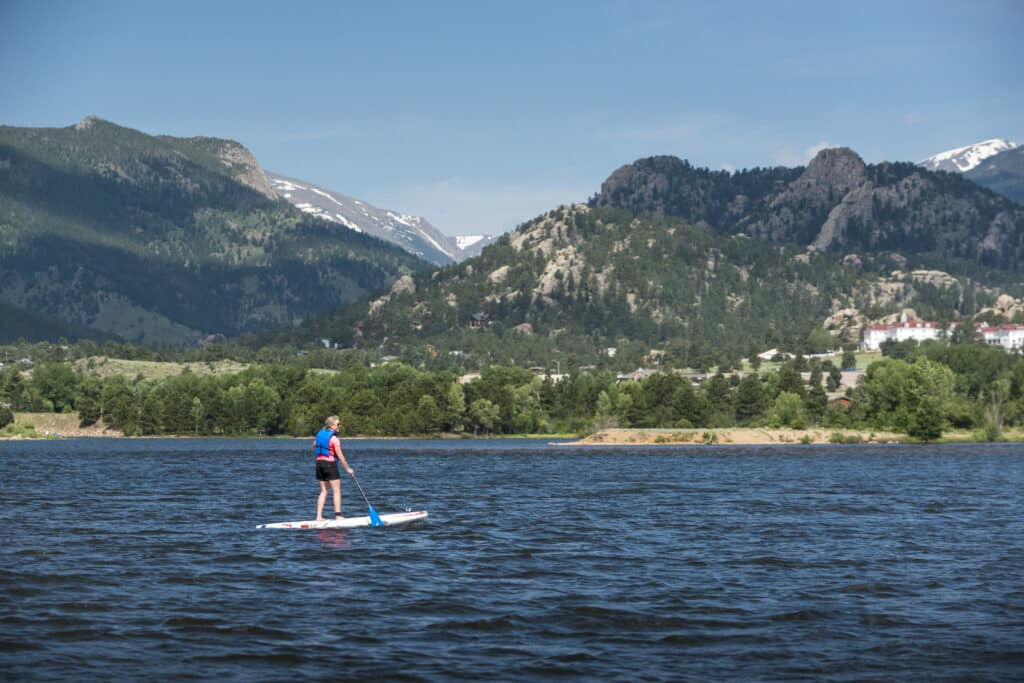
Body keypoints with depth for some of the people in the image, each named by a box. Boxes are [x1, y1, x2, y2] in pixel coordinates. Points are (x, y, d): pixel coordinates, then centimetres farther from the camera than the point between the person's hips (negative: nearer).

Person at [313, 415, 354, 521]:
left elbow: (314, 446, 26)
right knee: (337, 490, 2)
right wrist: (347, 468, -5)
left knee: (323, 491, 12)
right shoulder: (334, 438, -14)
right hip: (330, 464, -7)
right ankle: (338, 515, 0)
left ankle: (319, 516, 8)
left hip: (319, 462, 7)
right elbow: (340, 456, -13)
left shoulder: (320, 434, 7)